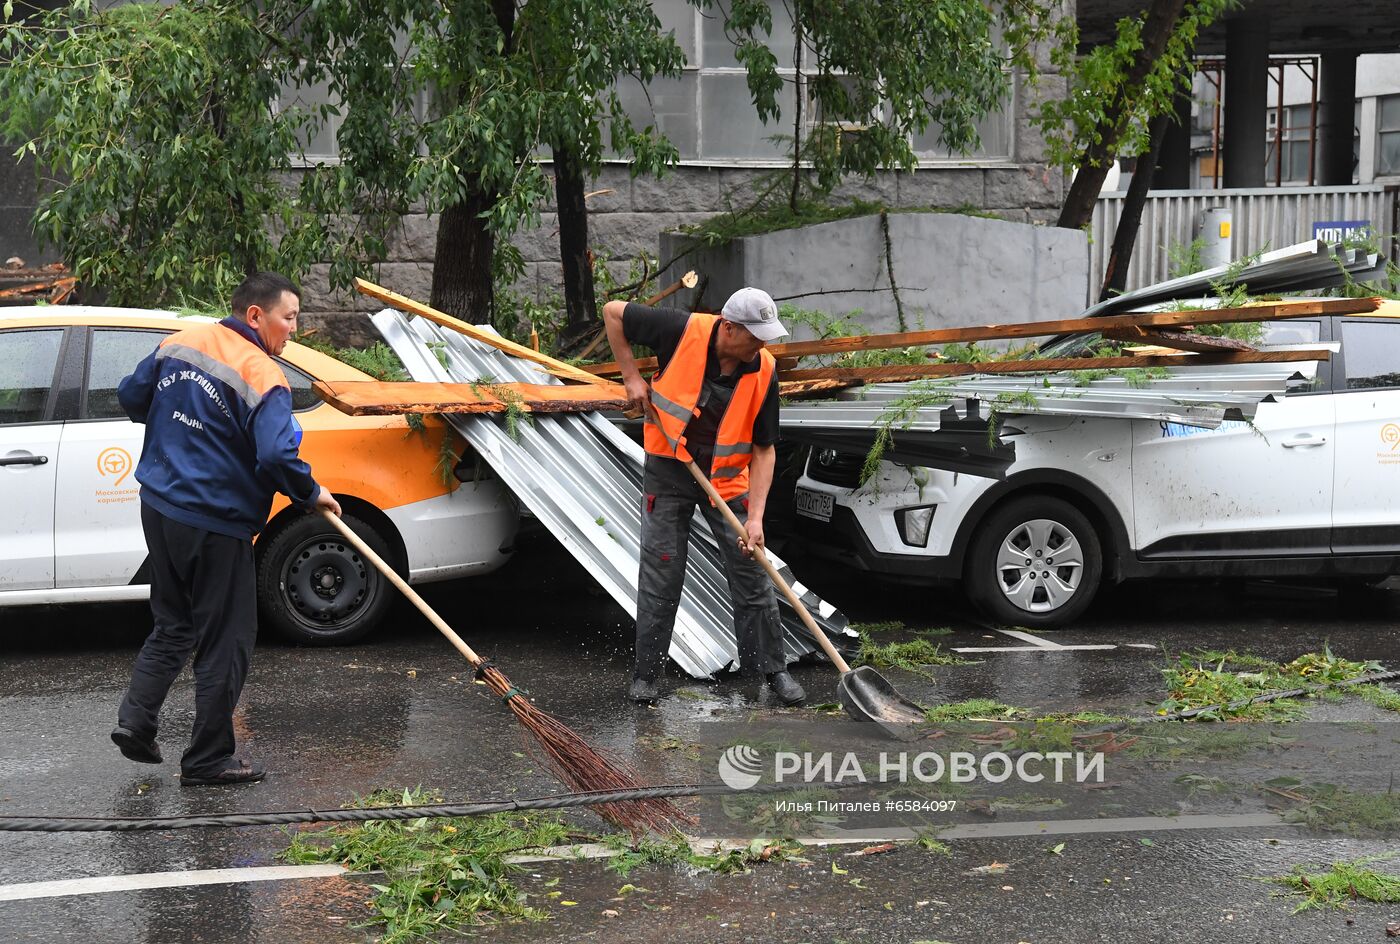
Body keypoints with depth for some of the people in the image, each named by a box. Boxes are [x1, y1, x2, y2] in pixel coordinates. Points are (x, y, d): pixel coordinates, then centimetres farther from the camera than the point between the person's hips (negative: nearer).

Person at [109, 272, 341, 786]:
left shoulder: (178, 345, 5)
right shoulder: (264, 378, -17)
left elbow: (131, 397, 16)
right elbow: (277, 454, -27)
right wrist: (310, 494, -9)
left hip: (159, 508, 7)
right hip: (214, 525, -7)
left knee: (171, 626, 23)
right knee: (224, 642, 4)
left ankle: (136, 720, 14)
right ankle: (208, 759, 11)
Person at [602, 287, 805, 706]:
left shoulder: (764, 372, -16)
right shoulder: (683, 331, -21)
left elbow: (764, 449, -11)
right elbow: (613, 312, -8)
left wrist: (755, 516, -19)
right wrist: (631, 377, -10)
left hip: (727, 475, 1)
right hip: (667, 470, -1)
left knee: (751, 571, 2)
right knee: (660, 571, 1)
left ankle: (771, 667, 14)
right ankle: (646, 671, 14)